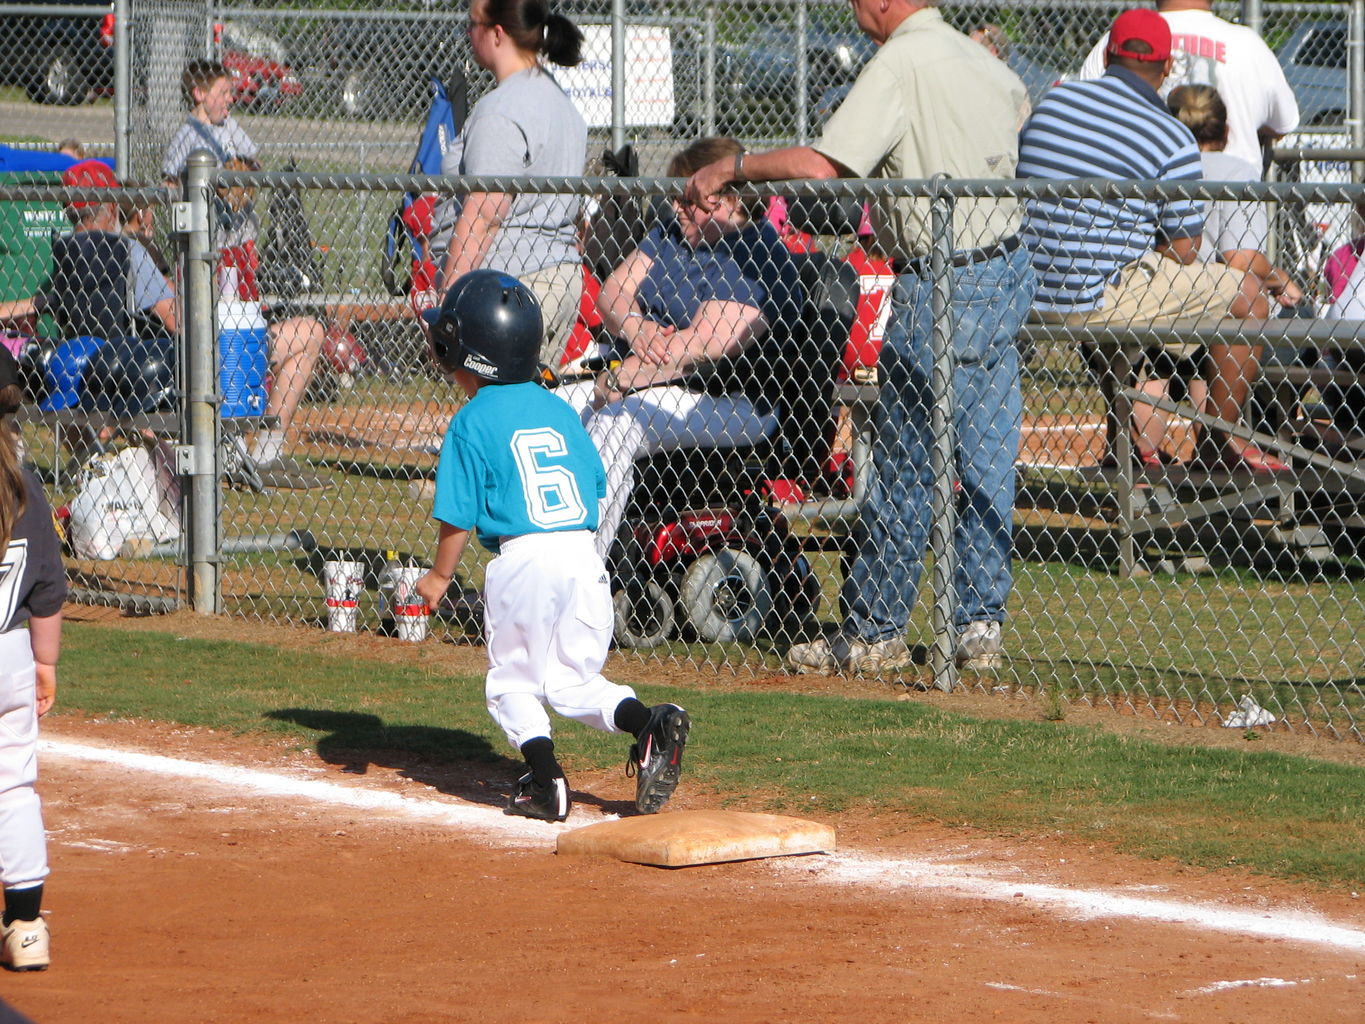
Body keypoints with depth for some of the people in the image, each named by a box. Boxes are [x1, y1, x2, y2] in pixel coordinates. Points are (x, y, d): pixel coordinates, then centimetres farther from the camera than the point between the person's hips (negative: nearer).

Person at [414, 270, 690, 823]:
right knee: (573, 679, 14)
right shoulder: (559, 411, 13)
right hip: (585, 555, 5)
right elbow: (594, 486, 18)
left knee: (512, 679, 12)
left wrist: (439, 576, 10)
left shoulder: (473, 423, -4)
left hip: (522, 561, -5)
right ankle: (651, 723, -9)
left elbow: (457, 518, -4)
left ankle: (545, 781, 0)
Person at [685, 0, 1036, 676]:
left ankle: (873, 632, 4)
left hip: (942, 288, -8)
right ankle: (980, 625, 12)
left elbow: (822, 165, -24)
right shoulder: (983, 62, 11)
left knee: (903, 468, -1)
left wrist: (732, 166, -12)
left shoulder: (900, 64, -15)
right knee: (987, 467, 10)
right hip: (1008, 272, 8)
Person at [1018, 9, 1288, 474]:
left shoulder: (1052, 100, 7)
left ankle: (1128, 433, 40)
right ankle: (1218, 439, 16)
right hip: (1094, 308, -6)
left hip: (1028, 301, 7)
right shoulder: (1172, 140, -9)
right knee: (1245, 292, 8)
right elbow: (1183, 253, -6)